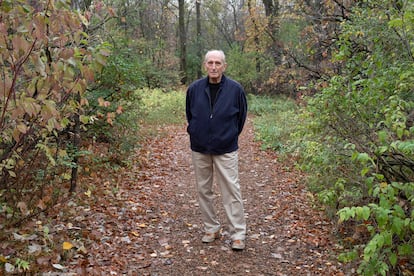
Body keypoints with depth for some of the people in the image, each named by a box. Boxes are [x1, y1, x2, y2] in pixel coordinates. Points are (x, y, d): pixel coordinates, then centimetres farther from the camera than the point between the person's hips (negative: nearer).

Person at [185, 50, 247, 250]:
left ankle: (238, 234, 6)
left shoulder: (235, 89, -7)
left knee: (231, 191, -3)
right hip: (199, 149, 3)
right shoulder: (194, 89, -2)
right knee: (203, 190, 11)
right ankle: (211, 229, 26)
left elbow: (241, 116, 7)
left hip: (226, 150, -3)